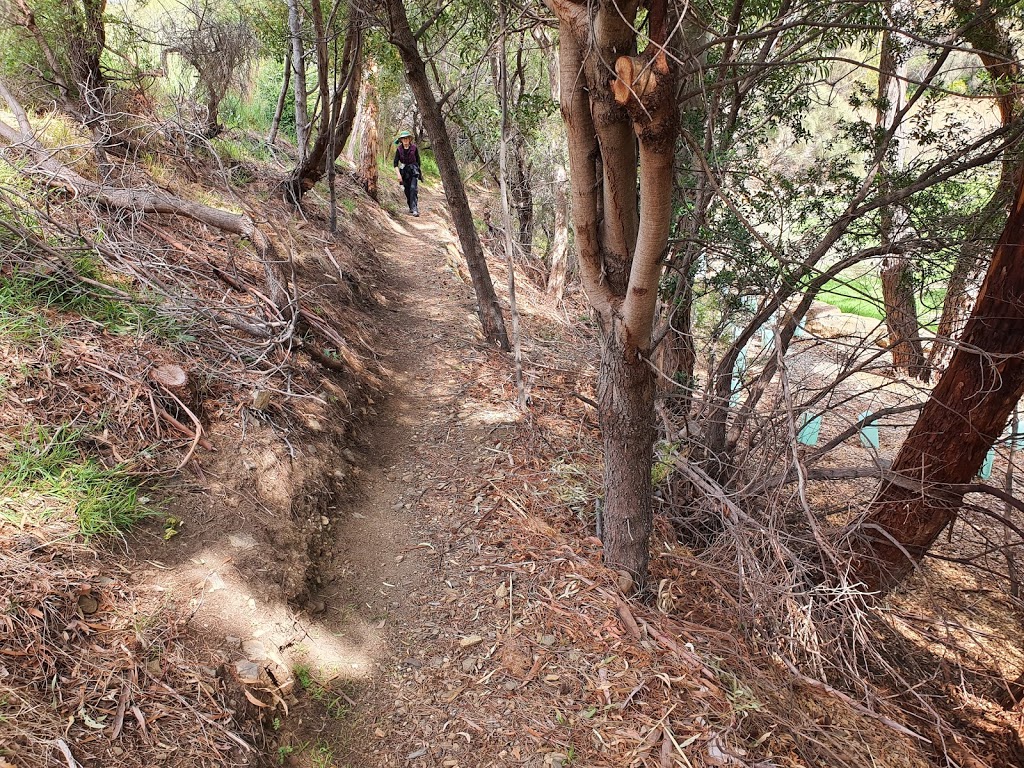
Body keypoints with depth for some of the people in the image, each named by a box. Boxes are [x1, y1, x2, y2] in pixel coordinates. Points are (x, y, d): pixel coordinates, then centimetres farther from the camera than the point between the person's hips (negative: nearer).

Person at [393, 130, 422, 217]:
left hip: (414, 170, -2)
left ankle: (415, 209, -23)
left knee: (413, 188, -18)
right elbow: (396, 162, -5)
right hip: (404, 171, 2)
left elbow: (418, 160, 6)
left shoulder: (414, 148, -6)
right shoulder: (399, 149, -4)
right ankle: (411, 207, 26)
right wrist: (398, 174, -15)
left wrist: (419, 170, 12)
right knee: (407, 190, 8)